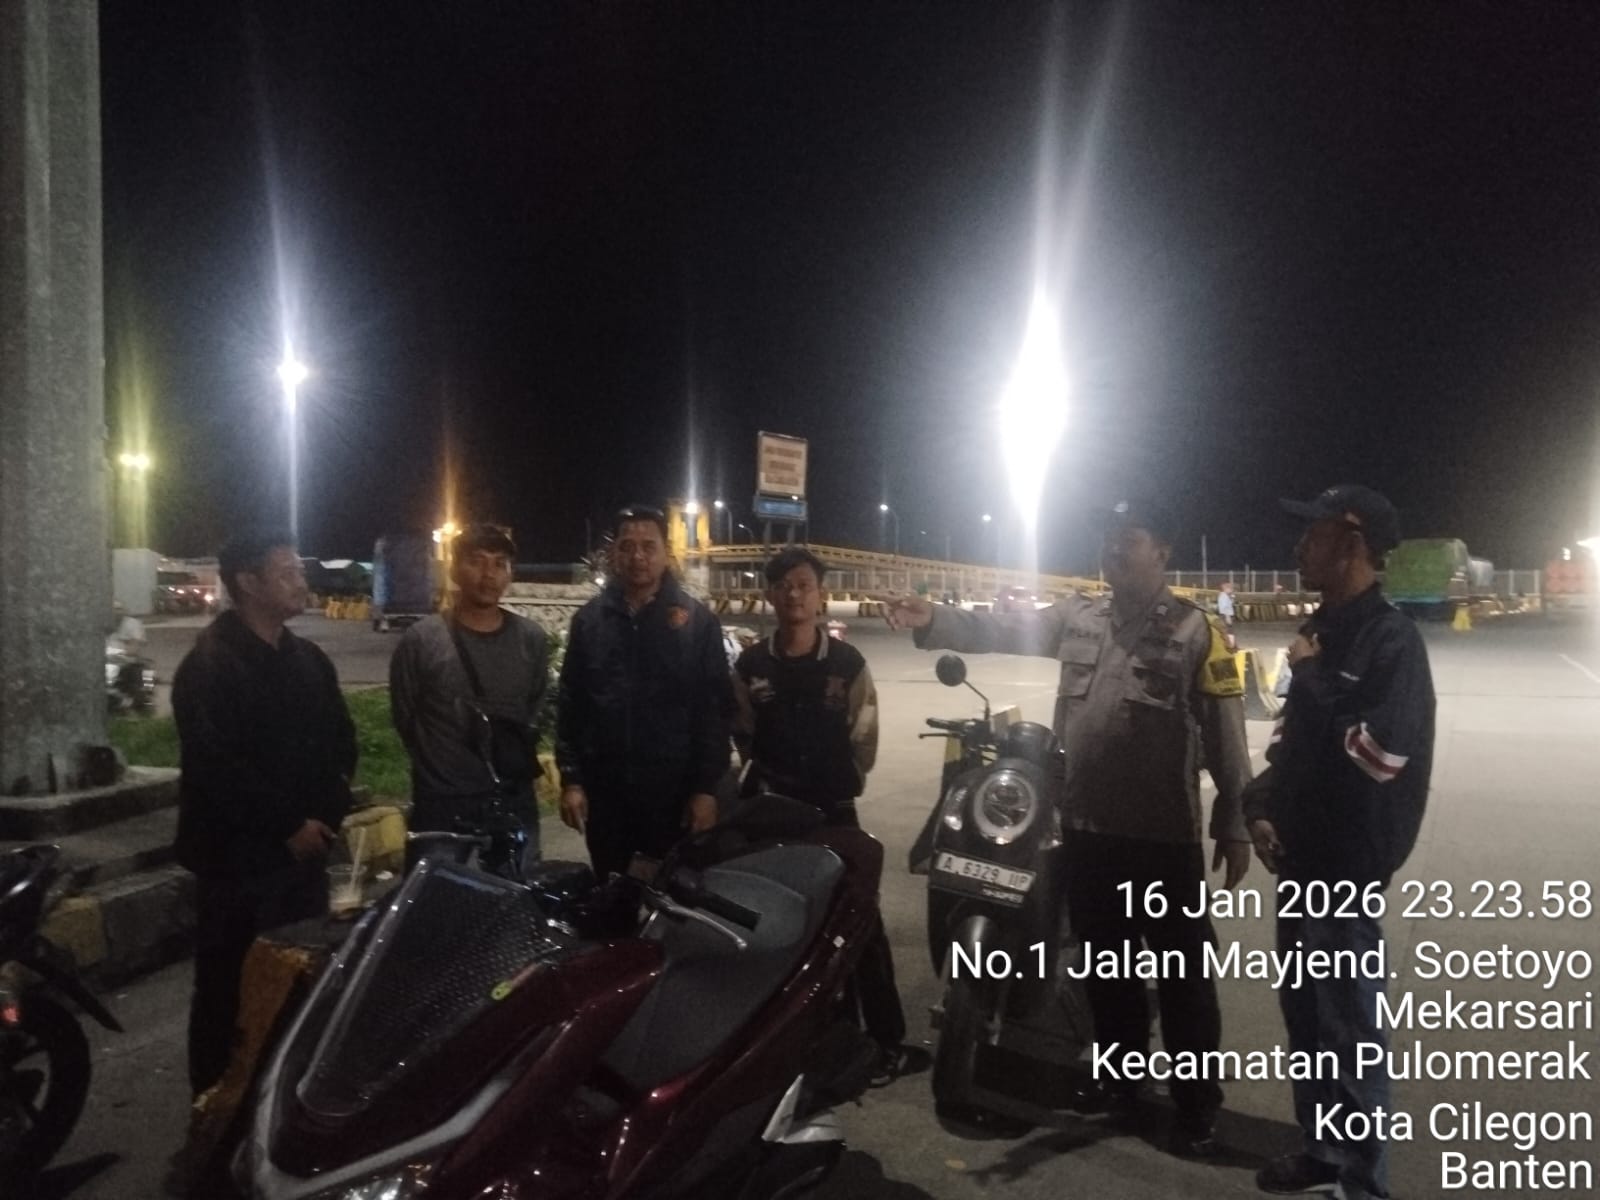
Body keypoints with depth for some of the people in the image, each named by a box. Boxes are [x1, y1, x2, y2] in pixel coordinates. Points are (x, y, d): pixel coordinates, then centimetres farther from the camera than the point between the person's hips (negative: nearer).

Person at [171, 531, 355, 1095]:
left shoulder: (309, 659, 12)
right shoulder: (209, 665, -10)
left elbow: (341, 740, 16)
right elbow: (214, 766, -18)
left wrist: (325, 815, 1)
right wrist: (287, 826, -15)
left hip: (303, 852, 6)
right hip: (239, 858, -6)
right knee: (229, 992, 2)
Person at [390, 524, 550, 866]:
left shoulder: (531, 639, 2)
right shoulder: (421, 640, -7)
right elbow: (405, 717, 4)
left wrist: (517, 761, 8)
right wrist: (438, 766, 8)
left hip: (514, 804, 3)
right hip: (442, 806, -2)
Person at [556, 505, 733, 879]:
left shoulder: (696, 620, -1)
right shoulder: (590, 619, 6)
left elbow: (717, 708, -4)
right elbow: (569, 703, 6)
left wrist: (707, 788, -8)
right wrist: (571, 779, 0)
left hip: (675, 791, -2)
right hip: (604, 790, 3)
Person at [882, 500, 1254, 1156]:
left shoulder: (1195, 629, -6)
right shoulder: (1076, 615, 8)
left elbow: (1225, 735, -7)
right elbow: (1003, 630, -2)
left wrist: (1233, 826, -8)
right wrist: (935, 621, -19)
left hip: (1163, 835, -5)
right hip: (1088, 828, 5)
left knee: (1183, 974, 6)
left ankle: (1197, 1103, 21)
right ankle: (1120, 1077, 36)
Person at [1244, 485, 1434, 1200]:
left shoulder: (1391, 639, -15)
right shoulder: (1322, 631, 11)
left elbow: (1376, 753, -25)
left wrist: (1310, 674, -15)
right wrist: (1263, 808, 5)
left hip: (1347, 866, -9)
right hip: (1302, 858, 9)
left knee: (1348, 1027, 1)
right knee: (1304, 1014, 18)